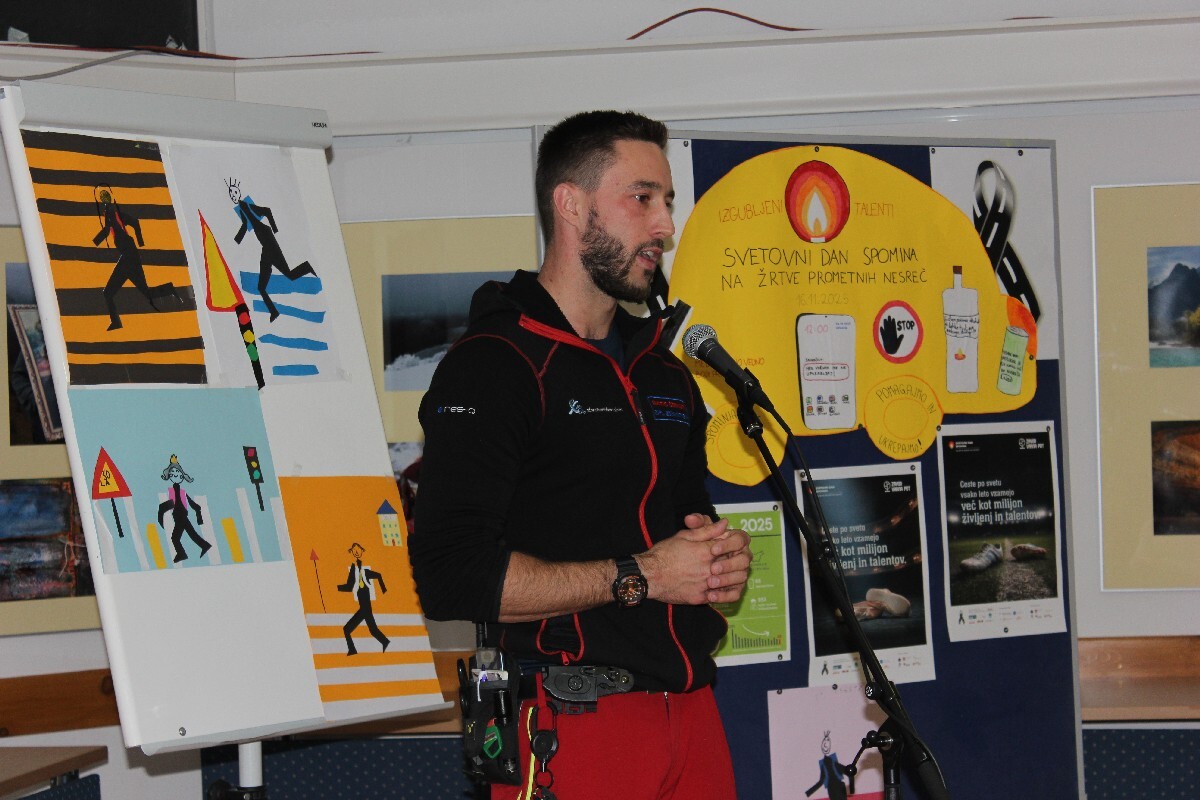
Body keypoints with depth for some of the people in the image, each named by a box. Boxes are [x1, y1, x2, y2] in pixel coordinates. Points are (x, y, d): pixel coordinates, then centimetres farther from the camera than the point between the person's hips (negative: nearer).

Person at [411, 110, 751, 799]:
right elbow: (453, 575, -20)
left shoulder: (667, 373, 19)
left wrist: (724, 557, 6)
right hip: (571, 724, -7)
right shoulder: (494, 364, -9)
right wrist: (638, 577, -15)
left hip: (693, 713, 7)